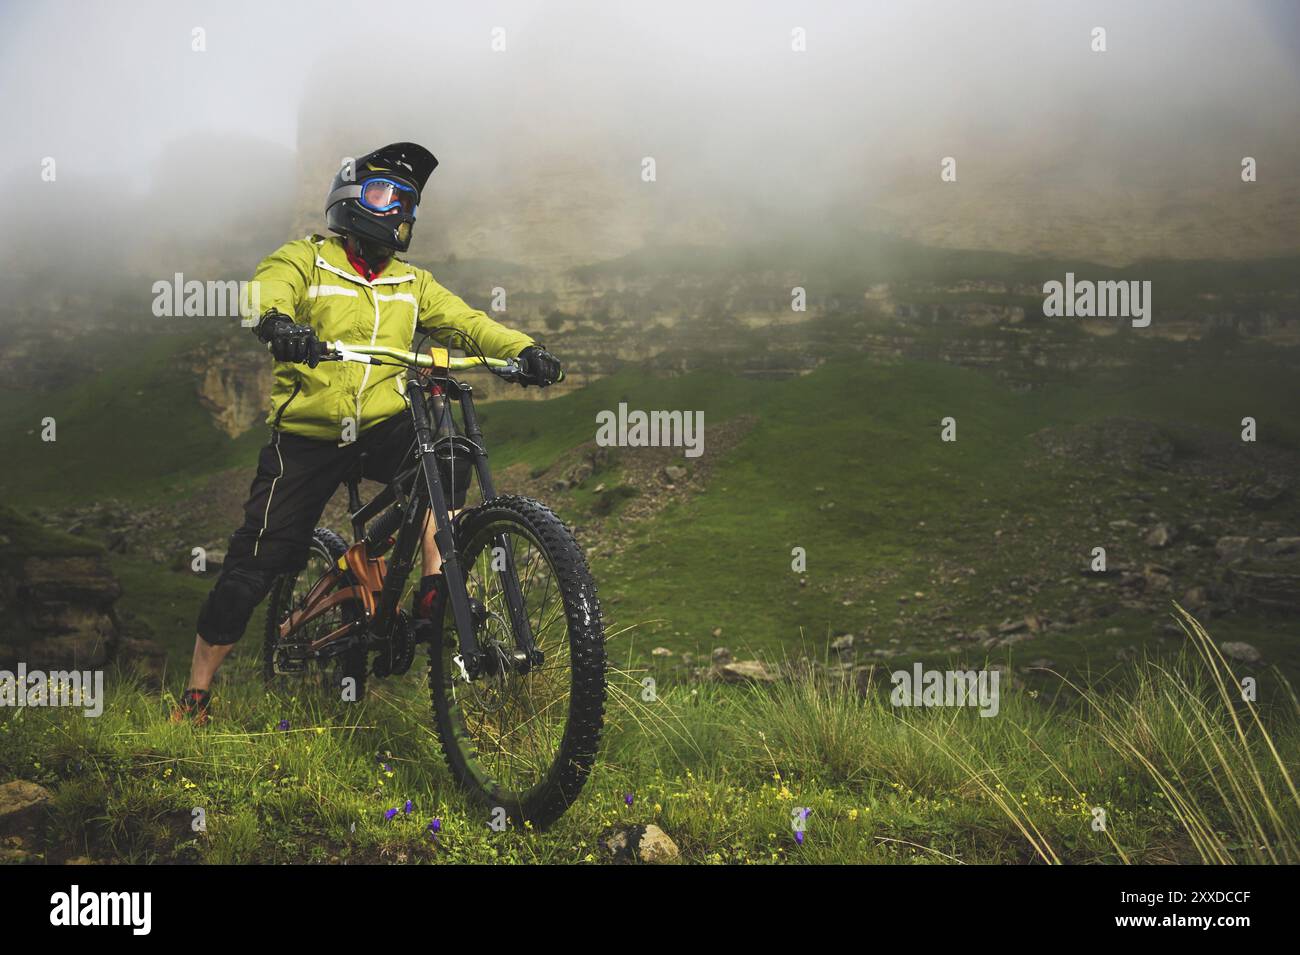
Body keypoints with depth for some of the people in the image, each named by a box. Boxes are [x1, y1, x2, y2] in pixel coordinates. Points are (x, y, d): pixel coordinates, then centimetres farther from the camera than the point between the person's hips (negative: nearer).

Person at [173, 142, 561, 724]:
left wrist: (523, 350, -18)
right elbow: (267, 290, -19)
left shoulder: (411, 284, 14)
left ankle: (436, 584, -27)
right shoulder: (305, 260, 2)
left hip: (382, 428, 3)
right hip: (307, 435, -3)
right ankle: (195, 695, 10)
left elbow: (466, 322, 1)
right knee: (254, 566, -4)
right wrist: (277, 321, -44)